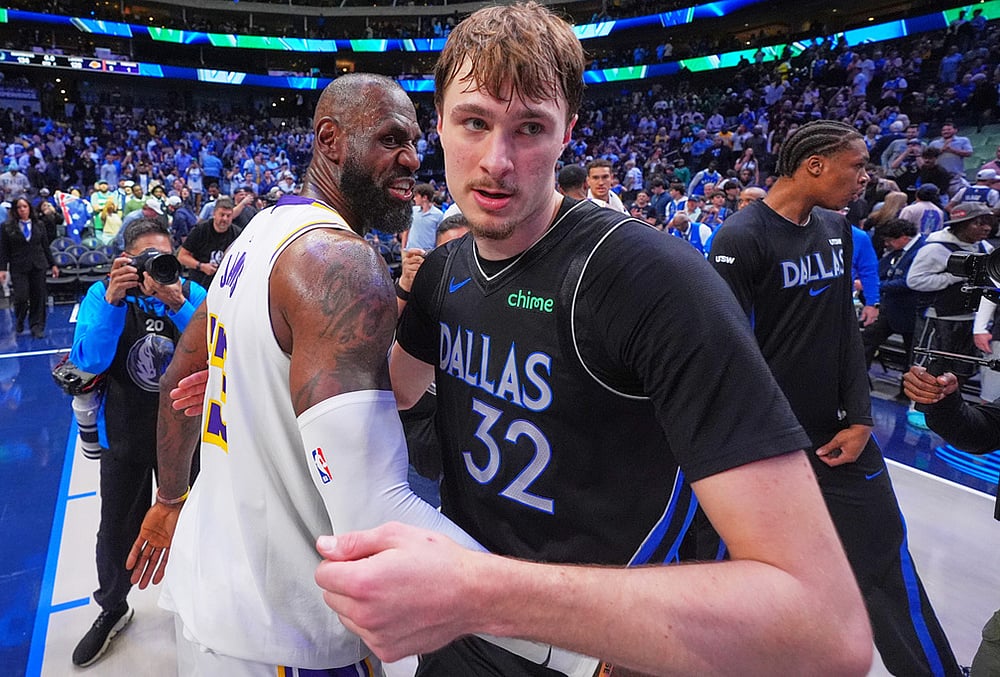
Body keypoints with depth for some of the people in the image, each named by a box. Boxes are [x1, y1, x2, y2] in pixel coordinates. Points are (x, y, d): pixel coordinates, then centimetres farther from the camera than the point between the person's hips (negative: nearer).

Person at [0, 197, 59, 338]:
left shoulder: (39, 225, 8)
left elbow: (46, 247, 12)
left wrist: (53, 264, 9)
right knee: (21, 297, -6)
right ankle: (19, 320, 25)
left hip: (38, 266, 2)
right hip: (18, 268, -2)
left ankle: (37, 327, 12)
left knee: (38, 297, 2)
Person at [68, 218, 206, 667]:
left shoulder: (191, 293, -10)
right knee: (117, 529, 16)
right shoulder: (102, 294, -9)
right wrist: (113, 302, -29)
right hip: (125, 437, 0)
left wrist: (176, 303, -32)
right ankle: (112, 609, 43)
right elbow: (89, 361, -19)